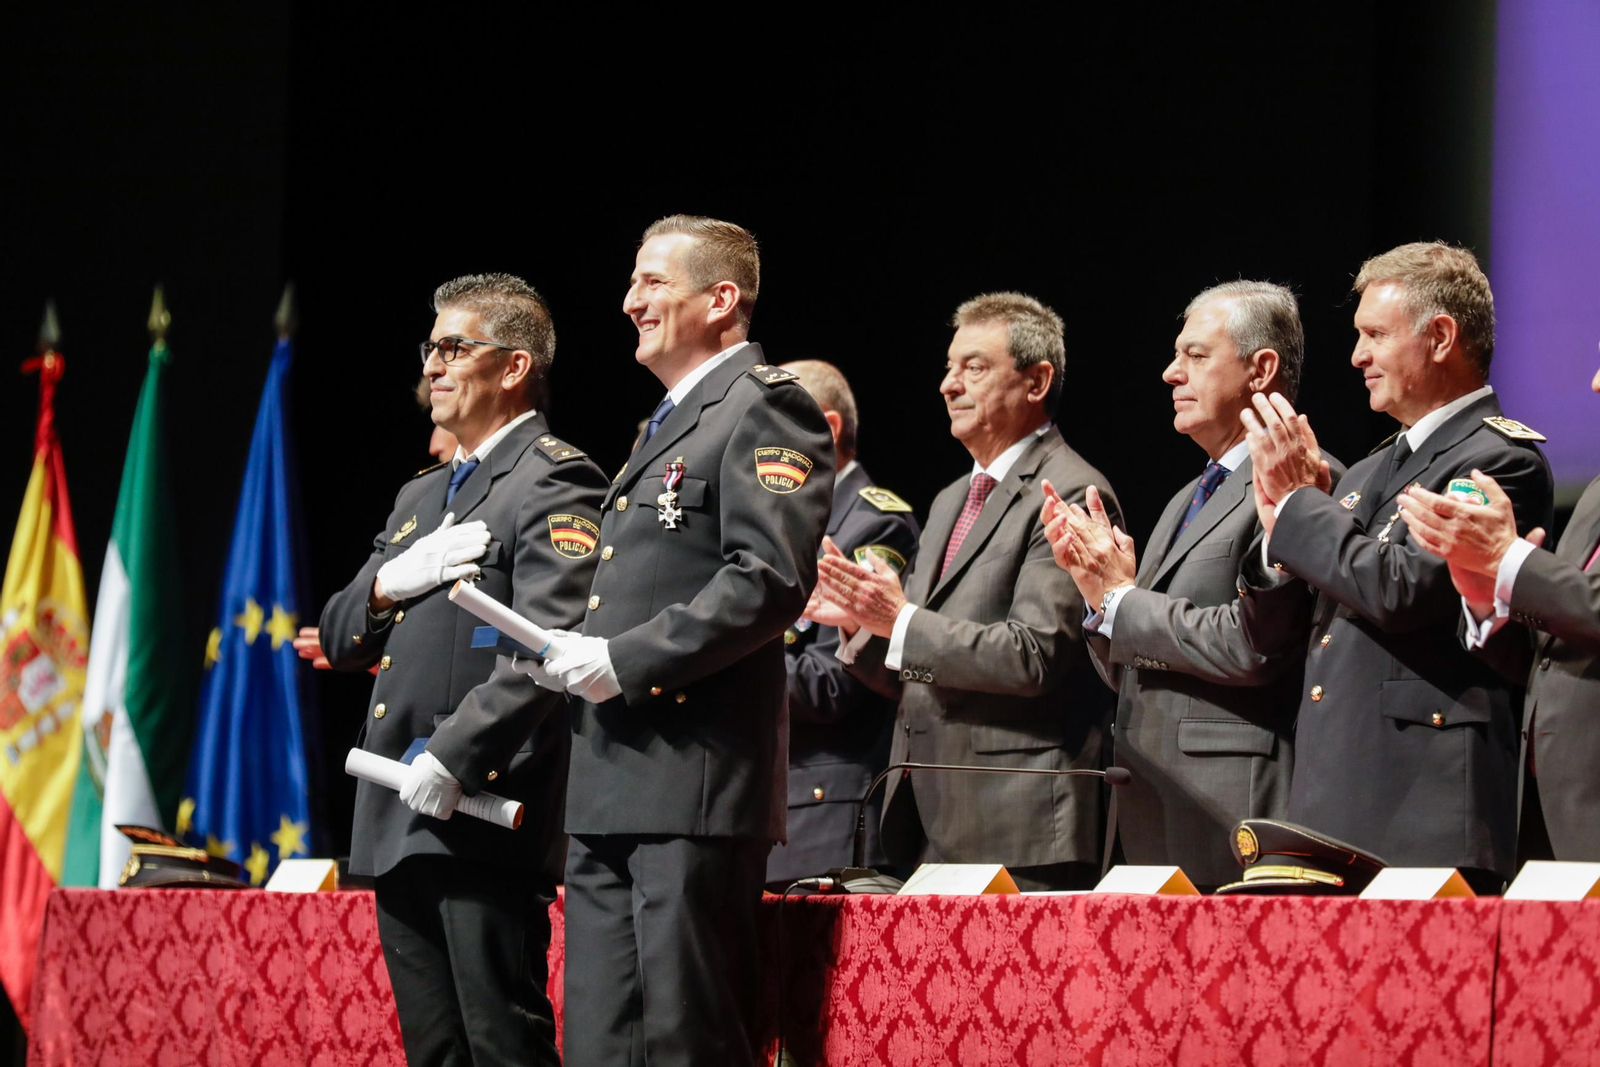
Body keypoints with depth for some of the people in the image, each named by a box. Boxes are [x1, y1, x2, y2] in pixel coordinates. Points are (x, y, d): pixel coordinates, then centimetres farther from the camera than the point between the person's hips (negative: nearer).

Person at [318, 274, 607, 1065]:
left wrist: (452, 760, -21)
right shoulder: (421, 496, 24)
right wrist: (389, 583, 0)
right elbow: (338, 639, 22)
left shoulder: (553, 483, -4)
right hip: (400, 823, 9)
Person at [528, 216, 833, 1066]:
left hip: (694, 781, -10)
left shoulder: (763, 408, -6)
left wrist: (624, 661, -18)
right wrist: (572, 655, 12)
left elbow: (770, 580, -18)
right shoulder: (665, 425, 25)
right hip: (611, 788, 10)